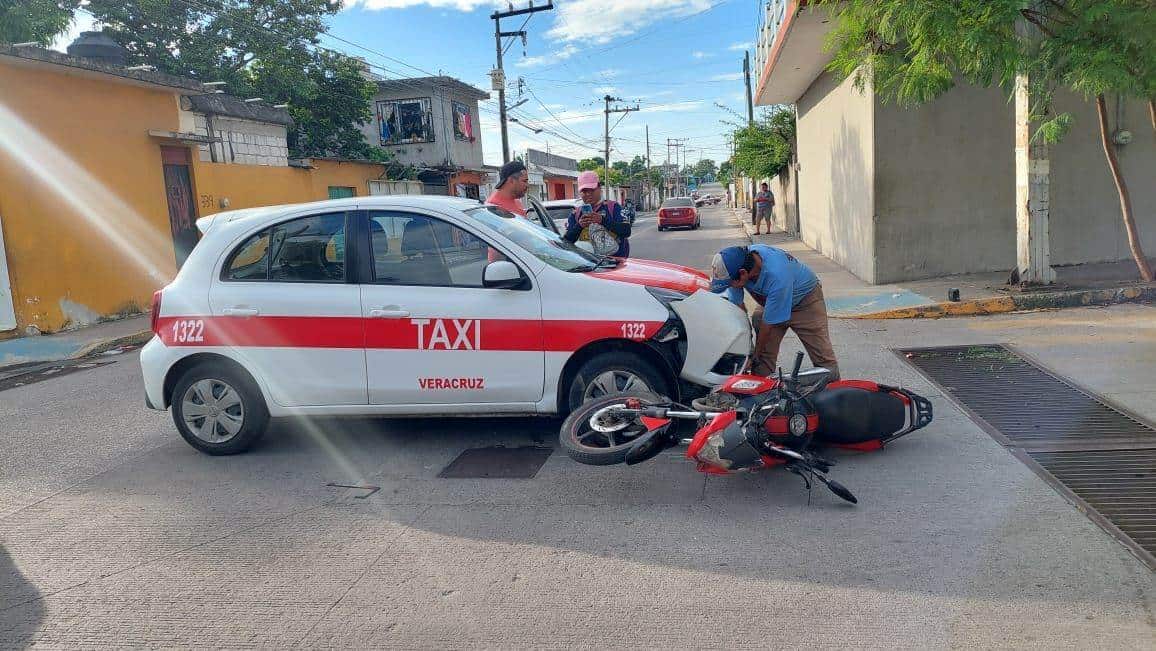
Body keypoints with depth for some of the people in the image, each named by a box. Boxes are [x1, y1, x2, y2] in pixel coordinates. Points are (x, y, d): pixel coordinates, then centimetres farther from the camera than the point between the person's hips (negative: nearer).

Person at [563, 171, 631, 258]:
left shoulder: (613, 207, 7)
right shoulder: (575, 214, 12)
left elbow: (627, 231, -6)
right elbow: (566, 242, 4)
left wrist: (603, 220, -17)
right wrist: (579, 226, -13)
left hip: (616, 258, -3)